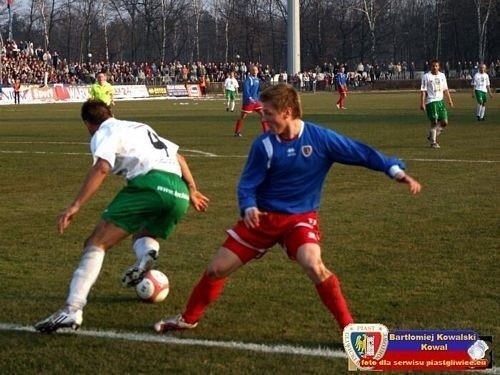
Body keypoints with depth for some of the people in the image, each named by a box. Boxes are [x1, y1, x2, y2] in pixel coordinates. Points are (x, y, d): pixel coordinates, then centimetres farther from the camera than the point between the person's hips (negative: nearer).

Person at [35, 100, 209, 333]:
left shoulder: (105, 133, 11)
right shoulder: (141, 128, 35)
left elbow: (102, 168, -9)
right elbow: (178, 157, 33)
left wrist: (75, 206, -14)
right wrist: (192, 191, 37)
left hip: (149, 182, -7)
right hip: (179, 192, 7)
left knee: (96, 244, -4)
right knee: (142, 236, 31)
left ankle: (72, 311, -19)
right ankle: (147, 251, -7)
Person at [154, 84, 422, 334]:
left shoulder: (320, 138, -15)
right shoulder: (264, 145, -11)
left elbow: (361, 153, -13)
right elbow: (247, 184, -5)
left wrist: (398, 172, -21)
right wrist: (249, 208, -27)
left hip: (300, 218, -2)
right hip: (263, 217, 3)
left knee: (313, 265, -32)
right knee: (217, 269, 3)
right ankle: (188, 319, 28)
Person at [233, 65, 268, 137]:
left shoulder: (257, 79, 10)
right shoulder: (248, 79, -14)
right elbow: (246, 89, -23)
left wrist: (257, 98, 16)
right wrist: (249, 98, -34)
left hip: (255, 101, 7)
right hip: (248, 101, -7)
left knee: (262, 114, 3)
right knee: (243, 116, 0)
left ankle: (266, 131, 10)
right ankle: (237, 132, 10)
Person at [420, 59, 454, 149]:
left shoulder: (442, 76, 12)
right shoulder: (426, 76, -4)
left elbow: (445, 89, 18)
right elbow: (423, 91, -6)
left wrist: (449, 100, 13)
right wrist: (422, 103, -12)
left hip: (440, 101, 5)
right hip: (431, 102, -5)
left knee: (444, 122, -1)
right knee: (434, 122, -8)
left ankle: (432, 135, 21)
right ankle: (433, 142, 3)